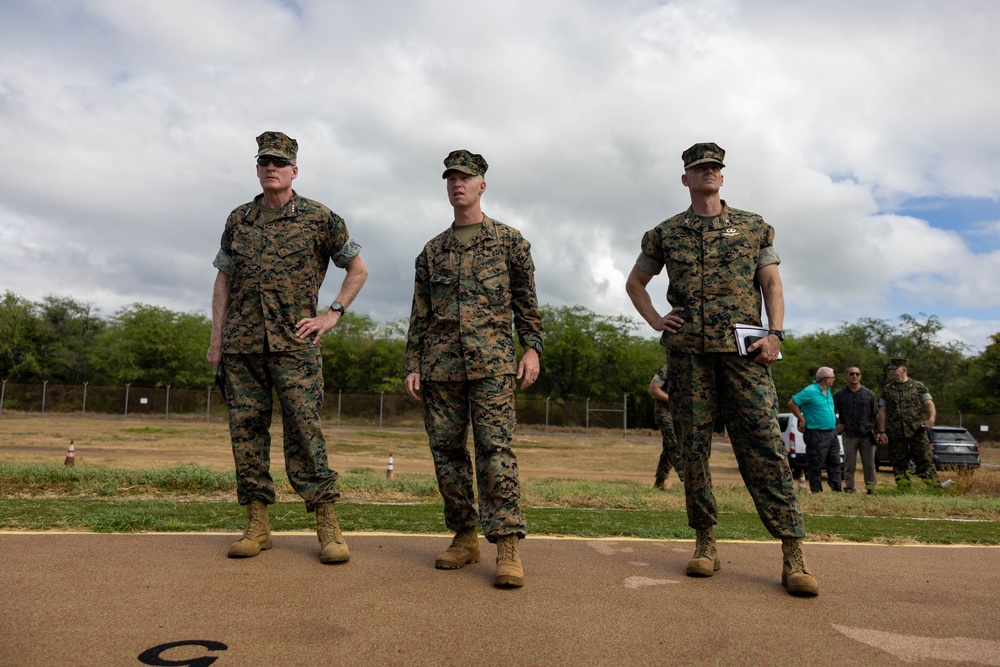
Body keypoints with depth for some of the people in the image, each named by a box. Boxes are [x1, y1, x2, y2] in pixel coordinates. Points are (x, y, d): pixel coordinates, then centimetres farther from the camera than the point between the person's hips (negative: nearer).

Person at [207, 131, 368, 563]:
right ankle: (257, 523, 14)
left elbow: (358, 270, 10)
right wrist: (215, 340, 10)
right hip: (241, 344, 4)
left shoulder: (319, 219, 3)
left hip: (293, 343, -4)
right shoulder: (238, 219, 13)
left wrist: (332, 315, 0)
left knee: (304, 430, -7)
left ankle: (327, 523, 1)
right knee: (246, 429, 5)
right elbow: (223, 281, 17)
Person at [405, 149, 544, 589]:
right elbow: (419, 313, 16)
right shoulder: (433, 250, 17)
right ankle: (464, 536, 17)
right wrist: (413, 365, 8)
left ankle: (508, 546, -8)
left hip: (491, 360, -4)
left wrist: (532, 348, -5)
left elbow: (526, 300, 7)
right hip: (440, 364, 4)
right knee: (446, 451, 4)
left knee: (495, 448, -11)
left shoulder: (509, 239, 9)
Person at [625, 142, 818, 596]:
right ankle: (706, 543, 13)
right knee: (693, 448, 2)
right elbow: (635, 282, 24)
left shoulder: (754, 227, 14)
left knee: (764, 444, -8)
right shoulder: (665, 233, 14)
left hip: (742, 349, -1)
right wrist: (655, 320, 8)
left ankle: (793, 554, -6)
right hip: (687, 350, 1)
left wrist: (775, 333, -6)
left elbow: (771, 284, 9)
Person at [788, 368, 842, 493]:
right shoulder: (810, 391, -16)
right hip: (817, 434, -9)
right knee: (816, 465, -1)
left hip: (832, 433, 9)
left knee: (834, 463, 13)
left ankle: (837, 489, 20)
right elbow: (792, 404, -16)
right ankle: (816, 491, 5)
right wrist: (802, 420, -13)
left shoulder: (828, 390, 10)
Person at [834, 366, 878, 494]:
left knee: (869, 465, 5)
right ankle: (849, 489, 11)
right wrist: (836, 423, 2)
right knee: (849, 466, 4)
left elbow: (875, 413, 9)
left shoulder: (869, 394, 6)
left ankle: (871, 489, 14)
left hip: (867, 435, 1)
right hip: (849, 435, -1)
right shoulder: (840, 394, 3)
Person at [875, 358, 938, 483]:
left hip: (917, 431, -2)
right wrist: (881, 432, 2)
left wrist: (931, 418, -24)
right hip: (895, 434, 2)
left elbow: (929, 404, -4)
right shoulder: (887, 390, 10)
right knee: (899, 467, 6)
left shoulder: (919, 387, 5)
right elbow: (882, 412, 9)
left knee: (926, 461, -7)